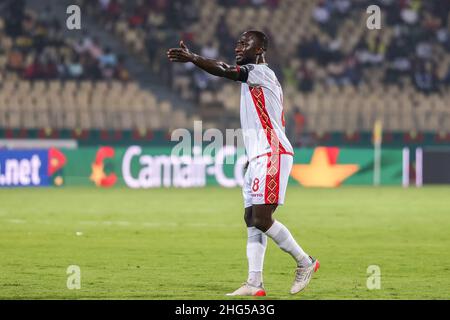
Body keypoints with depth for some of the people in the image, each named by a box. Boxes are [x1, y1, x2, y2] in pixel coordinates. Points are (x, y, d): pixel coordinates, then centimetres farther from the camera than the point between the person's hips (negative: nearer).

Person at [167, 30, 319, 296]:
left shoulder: (260, 71, -7)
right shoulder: (256, 77, 22)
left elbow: (223, 71, -23)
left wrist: (192, 58, -25)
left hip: (271, 155, -10)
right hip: (260, 157, 10)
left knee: (261, 218, -13)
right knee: (252, 219, 4)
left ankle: (304, 262, 1)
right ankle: (255, 283, 0)